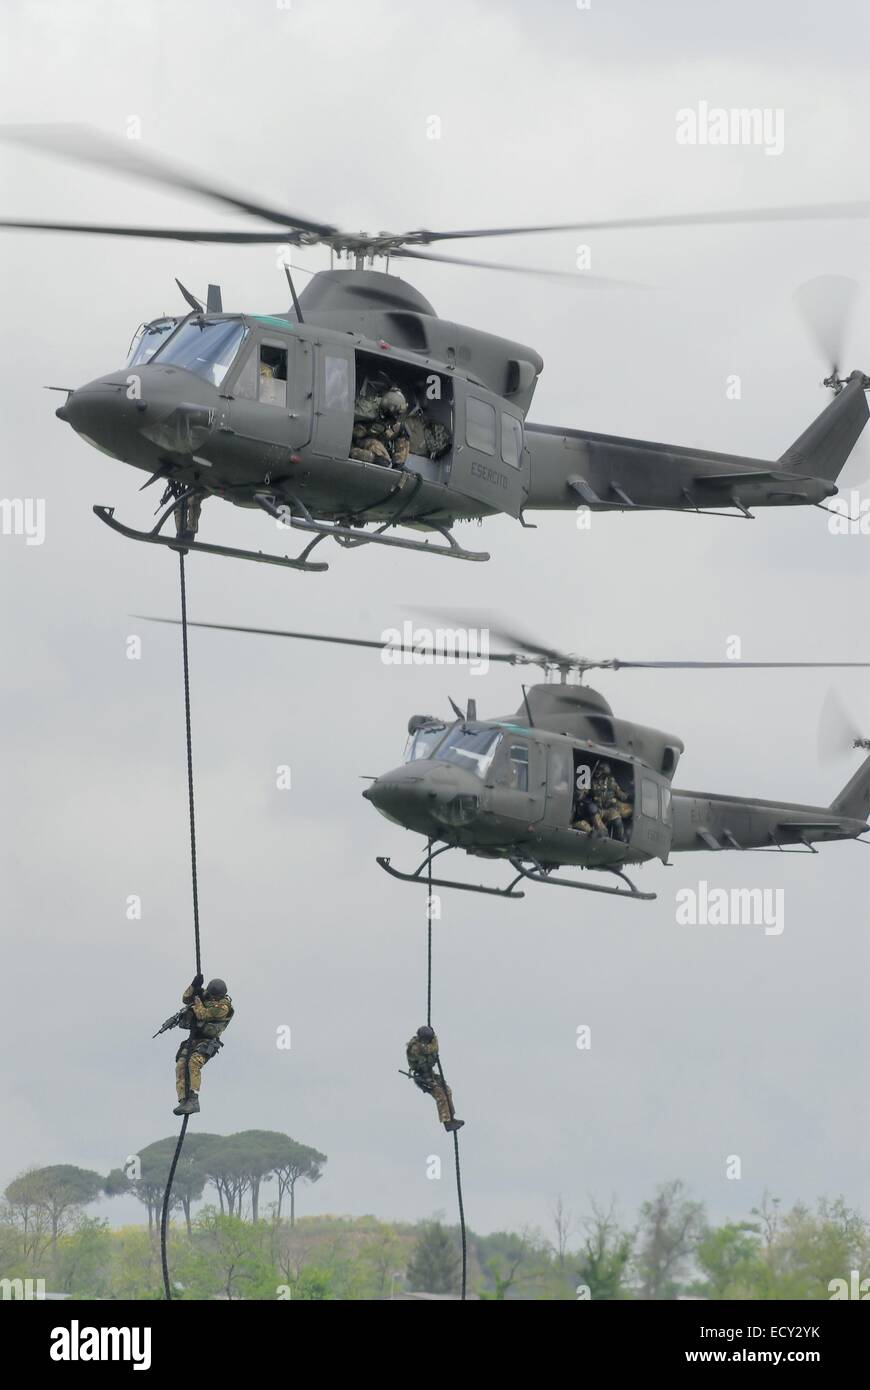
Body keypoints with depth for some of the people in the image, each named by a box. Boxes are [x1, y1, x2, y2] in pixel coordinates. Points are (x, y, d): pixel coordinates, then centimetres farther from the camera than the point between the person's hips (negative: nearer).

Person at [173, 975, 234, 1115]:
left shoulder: (223, 1006, -14)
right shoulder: (205, 995, 10)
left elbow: (203, 1014, -19)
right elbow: (186, 999, 12)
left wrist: (197, 998, -7)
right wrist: (194, 986, -2)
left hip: (208, 1042, -7)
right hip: (193, 1039, 7)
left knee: (194, 1063, -32)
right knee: (181, 1066, -13)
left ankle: (193, 1100, -37)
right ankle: (183, 1101, -20)